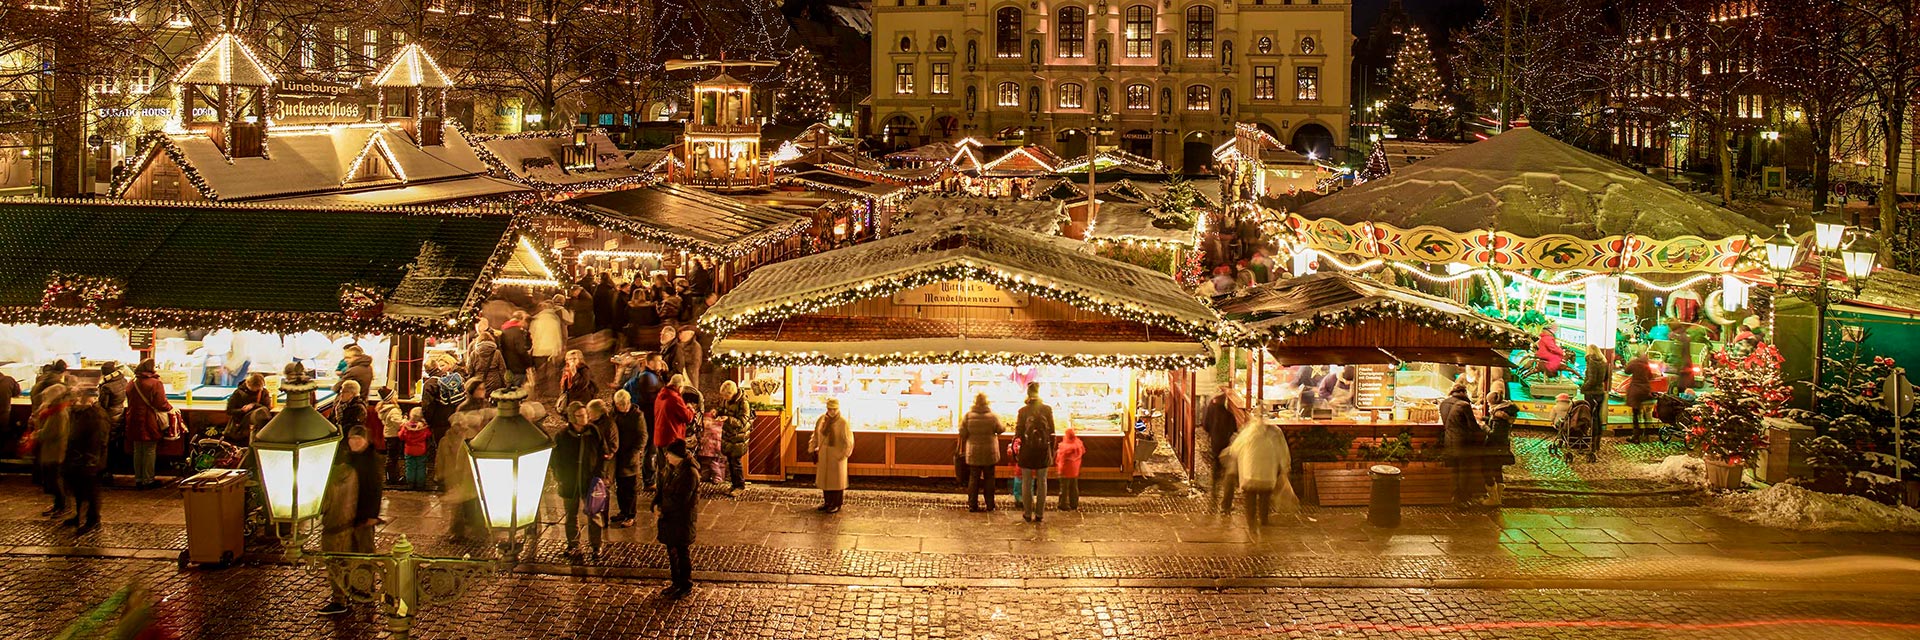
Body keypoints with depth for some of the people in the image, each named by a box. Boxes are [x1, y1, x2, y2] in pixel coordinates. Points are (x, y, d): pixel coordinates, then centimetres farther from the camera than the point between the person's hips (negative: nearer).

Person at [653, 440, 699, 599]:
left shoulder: (689, 474, -22)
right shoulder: (669, 469, 5)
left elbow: (680, 500, -23)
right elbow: (661, 487, 12)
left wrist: (662, 508, -15)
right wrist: (656, 504, -5)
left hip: (683, 519, -8)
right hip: (669, 517, 8)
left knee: (682, 552, 2)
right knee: (672, 550, 17)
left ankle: (686, 586, 15)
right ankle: (676, 583, 30)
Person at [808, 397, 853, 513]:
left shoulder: (843, 422, -15)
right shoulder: (822, 419, 1)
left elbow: (848, 441, -13)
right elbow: (816, 436, 12)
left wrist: (843, 455, -17)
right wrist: (813, 449, 8)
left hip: (837, 455, -5)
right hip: (823, 455, 5)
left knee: (837, 480, 4)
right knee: (824, 478, 13)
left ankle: (837, 504, 15)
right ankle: (827, 502, 27)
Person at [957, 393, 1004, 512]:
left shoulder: (968, 416, -9)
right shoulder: (993, 416, -11)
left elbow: (962, 433, -5)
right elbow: (1000, 430, 1)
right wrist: (1004, 426, 25)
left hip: (973, 453, 0)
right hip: (989, 453, 0)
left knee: (973, 478, 9)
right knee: (989, 478, 11)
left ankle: (972, 504, 9)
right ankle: (990, 504, 15)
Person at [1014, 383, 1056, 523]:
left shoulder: (1023, 411, -7)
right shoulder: (1047, 409, -4)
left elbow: (1018, 432, -3)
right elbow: (1052, 432, -1)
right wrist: (1052, 451, 8)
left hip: (1027, 452, -1)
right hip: (1043, 452, 1)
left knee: (1026, 483, 8)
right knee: (1042, 482, 10)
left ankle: (1028, 514, 10)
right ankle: (1039, 514, 11)